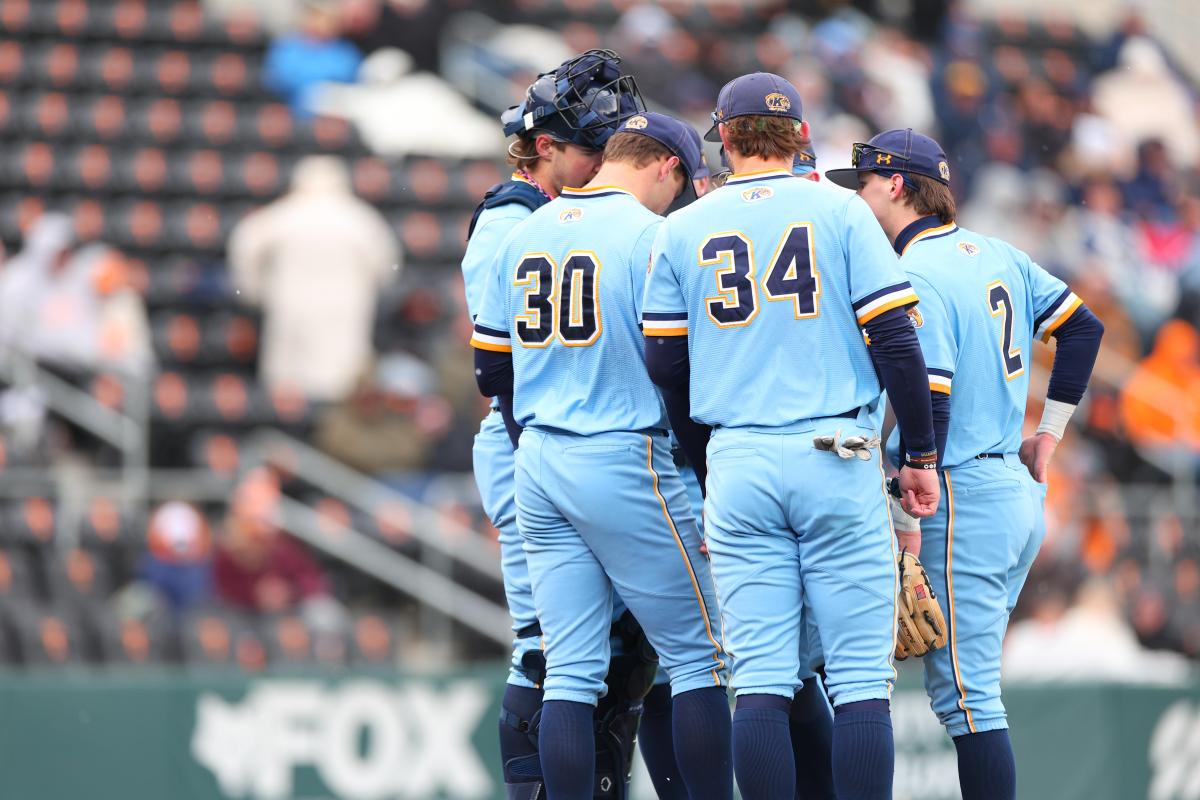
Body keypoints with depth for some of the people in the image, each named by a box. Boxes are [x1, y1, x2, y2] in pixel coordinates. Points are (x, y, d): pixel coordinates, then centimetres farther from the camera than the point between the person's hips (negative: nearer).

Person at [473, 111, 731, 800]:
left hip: (537, 461, 6)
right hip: (624, 461, -6)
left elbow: (491, 370, 14)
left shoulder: (525, 234, 11)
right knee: (698, 658, 2)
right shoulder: (650, 234, -9)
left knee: (569, 671, 7)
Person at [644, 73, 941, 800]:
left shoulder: (683, 230, 8)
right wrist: (921, 454, 4)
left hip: (738, 463, 2)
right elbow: (895, 340, -4)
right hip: (838, 458, -2)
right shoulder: (841, 212, 1)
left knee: (761, 680, 2)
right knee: (861, 678, -2)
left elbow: (665, 365, 10)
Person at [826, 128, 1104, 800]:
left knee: (964, 690, -8)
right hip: (1022, 492, 9)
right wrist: (1047, 437, 20)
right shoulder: (999, 257, 12)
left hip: (964, 496, -9)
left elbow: (928, 402, -19)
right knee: (974, 682, 14)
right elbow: (1083, 327, 19)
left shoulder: (915, 277, -13)